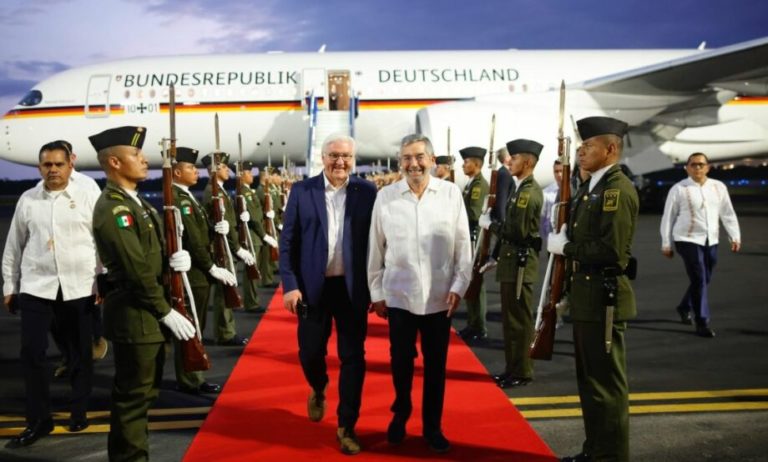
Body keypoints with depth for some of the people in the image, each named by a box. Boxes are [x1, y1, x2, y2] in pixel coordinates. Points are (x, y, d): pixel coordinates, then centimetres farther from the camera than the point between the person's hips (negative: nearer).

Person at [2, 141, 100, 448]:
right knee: (32, 352, 1)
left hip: (79, 287, -2)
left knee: (80, 353, 9)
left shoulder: (88, 198, -1)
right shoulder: (27, 200, 6)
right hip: (36, 286, 2)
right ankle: (38, 420, 15)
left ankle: (79, 413, 26)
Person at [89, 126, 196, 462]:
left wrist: (177, 257, -6)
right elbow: (137, 269, -22)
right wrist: (167, 312, -18)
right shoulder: (112, 207, -18)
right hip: (134, 314, -10)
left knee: (144, 391, 18)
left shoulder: (135, 201, 14)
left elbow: (154, 251, 16)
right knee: (134, 394, -1)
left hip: (148, 312, 10)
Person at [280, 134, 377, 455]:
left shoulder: (367, 192, -1)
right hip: (313, 286, 1)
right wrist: (290, 284, -7)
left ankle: (347, 427, 18)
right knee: (310, 352, 12)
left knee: (353, 358, 4)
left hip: (353, 287, 0)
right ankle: (318, 390, 46)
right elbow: (288, 241, 0)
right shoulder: (302, 191, -1)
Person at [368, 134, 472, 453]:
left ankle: (432, 427, 28)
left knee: (436, 364, 11)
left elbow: (463, 245, 0)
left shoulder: (451, 193, -3)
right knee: (401, 360, 13)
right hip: (399, 295, 0)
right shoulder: (385, 197, -3)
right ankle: (400, 414, 38)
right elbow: (375, 249, 2)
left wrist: (459, 286, -5)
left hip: (440, 297, 0)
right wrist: (376, 292, 4)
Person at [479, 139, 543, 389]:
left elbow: (518, 230, -23)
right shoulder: (520, 187, 13)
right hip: (512, 259, 10)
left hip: (521, 261, -10)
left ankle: (522, 371, 9)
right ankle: (513, 367, 25)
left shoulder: (529, 191, -17)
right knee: (510, 317, 15)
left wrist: (490, 223, -12)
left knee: (520, 318, -1)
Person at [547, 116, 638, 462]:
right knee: (590, 380, 19)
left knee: (606, 383, 1)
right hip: (586, 296, 10)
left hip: (604, 299, -10)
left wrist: (564, 247, -16)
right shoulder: (590, 187, 14)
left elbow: (611, 250, -25)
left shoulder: (618, 190, -16)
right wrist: (563, 238, -1)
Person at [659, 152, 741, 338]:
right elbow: (668, 217, -1)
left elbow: (728, 213, 10)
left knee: (704, 280, 14)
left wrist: (735, 237, 2)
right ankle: (702, 323, -1)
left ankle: (685, 307, 39)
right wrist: (666, 244, -1)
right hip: (688, 240, -5)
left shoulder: (719, 187, 7)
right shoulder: (679, 189, -5)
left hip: (711, 241, 5)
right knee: (699, 281, -9)